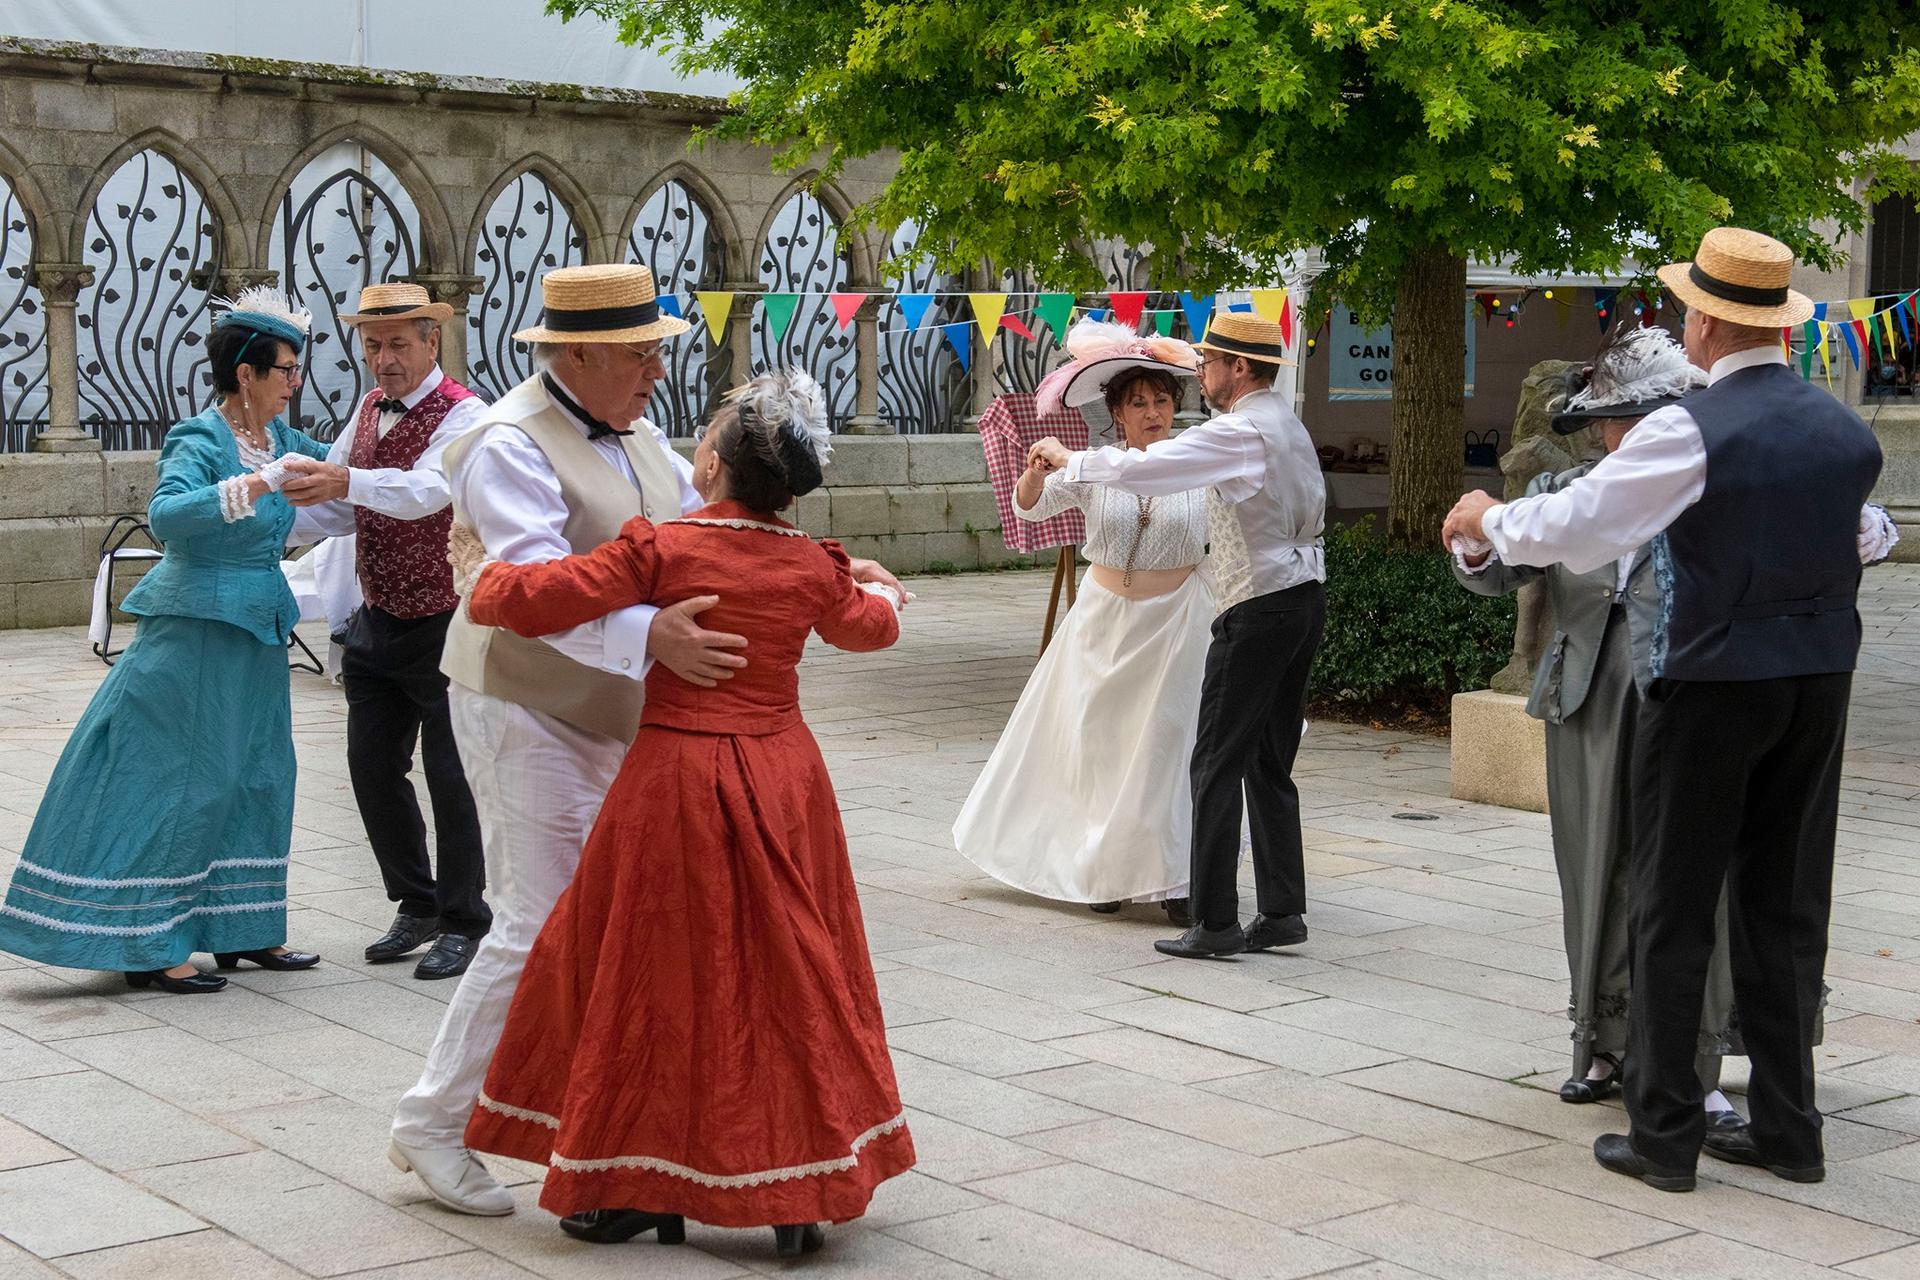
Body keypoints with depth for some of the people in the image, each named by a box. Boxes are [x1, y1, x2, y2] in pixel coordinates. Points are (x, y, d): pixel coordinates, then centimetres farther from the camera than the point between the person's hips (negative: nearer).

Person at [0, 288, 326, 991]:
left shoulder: (278, 438, 8)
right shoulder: (199, 441, -15)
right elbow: (166, 513, -33)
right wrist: (257, 484, -40)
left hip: (257, 631, 9)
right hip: (193, 632, -9)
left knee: (257, 776, 12)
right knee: (180, 782, -4)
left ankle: (243, 930, 23)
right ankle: (148, 946, 3)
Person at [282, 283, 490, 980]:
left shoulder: (461, 414, -15)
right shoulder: (370, 408, 9)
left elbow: (427, 489, -35)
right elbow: (336, 509, 14)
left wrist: (347, 480, -51)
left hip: (443, 624, -7)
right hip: (378, 621, 7)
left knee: (449, 776, -1)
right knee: (373, 766, 9)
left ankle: (463, 922, 13)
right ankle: (416, 906, 25)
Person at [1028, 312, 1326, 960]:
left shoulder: (1239, 431, -15)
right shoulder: (1287, 425, 15)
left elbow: (1139, 468, -19)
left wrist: (1069, 458, -5)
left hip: (1260, 609, -10)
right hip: (1304, 595, 10)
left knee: (1217, 764, -5)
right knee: (1270, 765, 13)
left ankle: (1215, 924, -4)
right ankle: (1283, 912, 15)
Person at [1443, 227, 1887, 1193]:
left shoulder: (1691, 433, -15)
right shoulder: (1845, 430, 5)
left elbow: (1562, 528, -14)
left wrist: (1485, 516, 6)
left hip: (1714, 680, -6)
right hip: (1822, 678, 6)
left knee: (1673, 908, 4)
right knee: (1786, 903, 13)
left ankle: (1663, 1134, 8)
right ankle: (1786, 1129, 18)